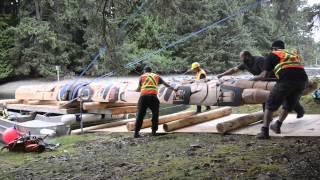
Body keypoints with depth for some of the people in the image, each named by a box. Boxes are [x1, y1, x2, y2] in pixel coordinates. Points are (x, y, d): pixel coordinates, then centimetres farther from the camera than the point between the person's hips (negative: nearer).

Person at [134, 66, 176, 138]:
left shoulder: (142, 76, 17)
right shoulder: (157, 76, 21)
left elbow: (139, 88, 14)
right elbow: (165, 84, 20)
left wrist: (136, 91, 35)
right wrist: (173, 89, 29)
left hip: (143, 96, 0)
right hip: (153, 97, 0)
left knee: (140, 115, 4)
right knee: (155, 114, 15)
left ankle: (136, 132, 0)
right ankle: (154, 131, 10)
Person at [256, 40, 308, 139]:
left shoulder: (272, 55, 17)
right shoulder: (294, 53, 32)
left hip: (286, 80, -5)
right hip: (302, 80, 5)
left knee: (271, 104, 6)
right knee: (288, 105, 26)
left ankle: (264, 131, 0)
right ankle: (277, 125, 28)